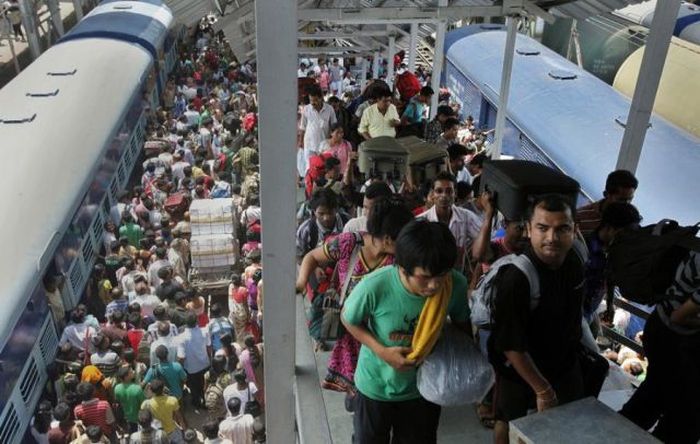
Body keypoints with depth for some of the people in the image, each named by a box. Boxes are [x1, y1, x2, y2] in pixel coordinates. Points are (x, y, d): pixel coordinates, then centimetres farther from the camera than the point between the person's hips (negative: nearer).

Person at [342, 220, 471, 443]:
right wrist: (382, 352, -24)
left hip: (423, 389, 2)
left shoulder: (456, 285, -26)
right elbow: (348, 319, -13)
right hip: (375, 388, -2)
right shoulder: (373, 287, -34)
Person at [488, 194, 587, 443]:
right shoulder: (516, 277, -35)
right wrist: (542, 390, -21)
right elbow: (511, 345, -29)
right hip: (518, 367, -5)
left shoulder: (574, 261, -14)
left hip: (564, 360, 6)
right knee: (509, 423, 19)